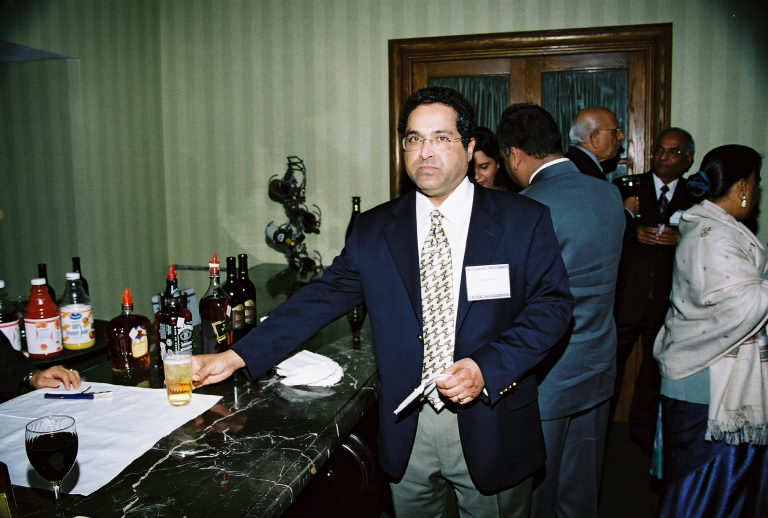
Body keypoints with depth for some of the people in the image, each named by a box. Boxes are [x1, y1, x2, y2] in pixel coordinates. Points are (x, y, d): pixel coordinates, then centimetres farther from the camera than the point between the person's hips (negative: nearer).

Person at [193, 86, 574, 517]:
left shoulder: (524, 220, -5)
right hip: (407, 430, 2)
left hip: (491, 429, -1)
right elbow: (322, 298, -1)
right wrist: (237, 357, -8)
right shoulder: (374, 230, 1)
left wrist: (486, 369, -20)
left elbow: (552, 303, -7)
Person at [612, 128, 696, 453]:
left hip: (668, 299, 2)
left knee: (656, 365, 14)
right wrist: (633, 230, -18)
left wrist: (681, 238, -14)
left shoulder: (695, 198, 7)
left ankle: (643, 427, 32)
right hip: (626, 294, -2)